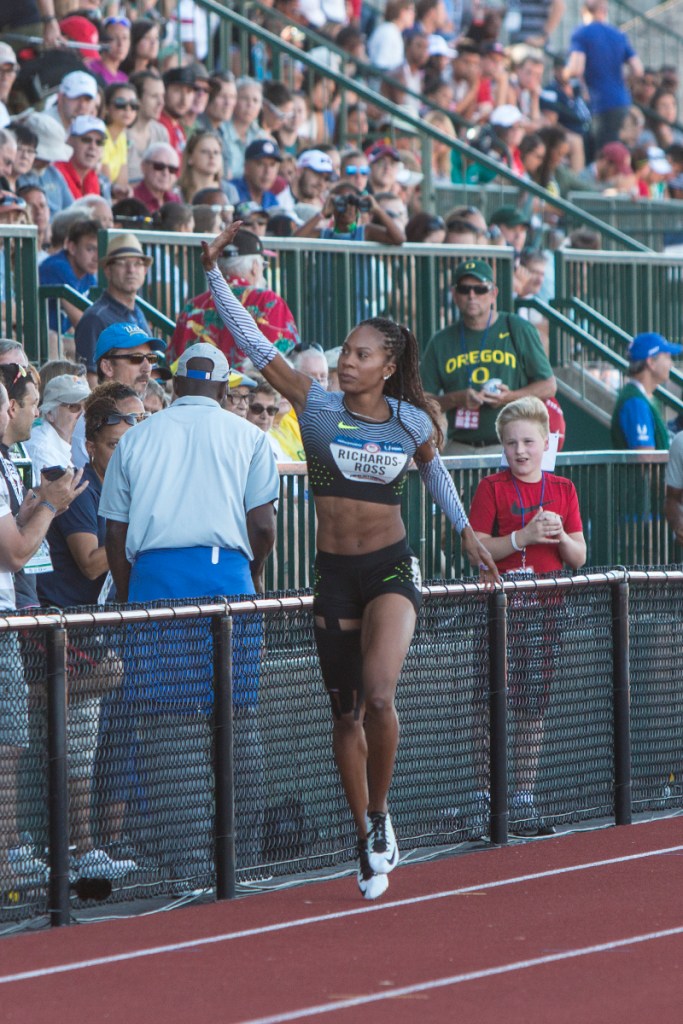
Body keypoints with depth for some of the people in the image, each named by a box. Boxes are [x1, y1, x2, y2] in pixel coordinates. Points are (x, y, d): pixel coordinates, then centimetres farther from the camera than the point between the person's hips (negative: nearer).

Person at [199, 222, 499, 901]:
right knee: (346, 713, 8)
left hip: (391, 568, -2)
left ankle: (380, 814, -1)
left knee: (378, 696, -23)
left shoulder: (411, 422, -2)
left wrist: (466, 532, 25)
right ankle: (368, 843, 20)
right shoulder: (317, 406, -4)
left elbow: (432, 469, 20)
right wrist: (213, 272, -14)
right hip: (333, 572, 2)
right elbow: (252, 343, -8)